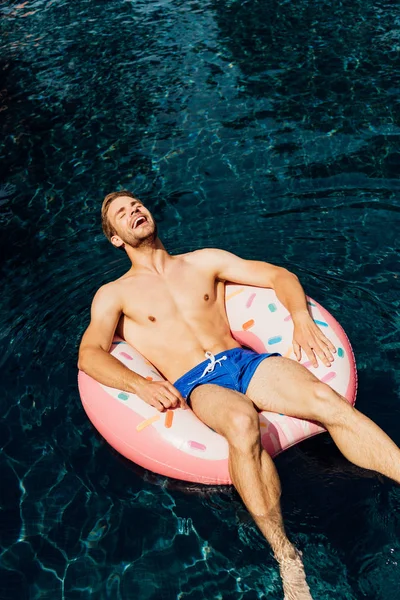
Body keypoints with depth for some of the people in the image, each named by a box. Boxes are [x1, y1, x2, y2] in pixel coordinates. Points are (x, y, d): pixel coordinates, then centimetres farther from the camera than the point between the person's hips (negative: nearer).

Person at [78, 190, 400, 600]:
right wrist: (141, 384, -21)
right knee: (242, 423, -37)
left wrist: (302, 319, -3)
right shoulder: (114, 295, 13)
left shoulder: (203, 261, 20)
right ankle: (286, 557, -28)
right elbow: (89, 354, -2)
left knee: (328, 400, -25)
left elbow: (280, 276, 17)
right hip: (196, 383, -3)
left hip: (245, 361, 3)